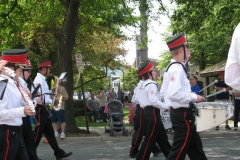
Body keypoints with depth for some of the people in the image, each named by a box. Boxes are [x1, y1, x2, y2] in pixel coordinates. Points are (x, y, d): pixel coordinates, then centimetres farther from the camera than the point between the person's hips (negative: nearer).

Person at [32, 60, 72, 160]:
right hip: (40, 109, -10)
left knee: (49, 132, 11)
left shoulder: (42, 79, 15)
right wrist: (52, 101, -14)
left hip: (43, 109, 10)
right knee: (38, 133, -3)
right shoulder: (39, 79, -17)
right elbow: (38, 96, -23)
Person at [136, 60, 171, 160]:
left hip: (147, 111, 11)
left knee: (161, 137, 15)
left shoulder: (143, 85, 19)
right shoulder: (151, 85, -14)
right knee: (150, 139, -7)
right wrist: (167, 107, -16)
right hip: (152, 113, -11)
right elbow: (153, 101, -24)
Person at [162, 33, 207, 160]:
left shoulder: (171, 68, 13)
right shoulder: (178, 69, -18)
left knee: (195, 147, 17)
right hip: (183, 114, -11)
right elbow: (174, 93, -29)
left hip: (177, 112, 11)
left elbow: (163, 93, 17)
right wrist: (194, 97, -18)